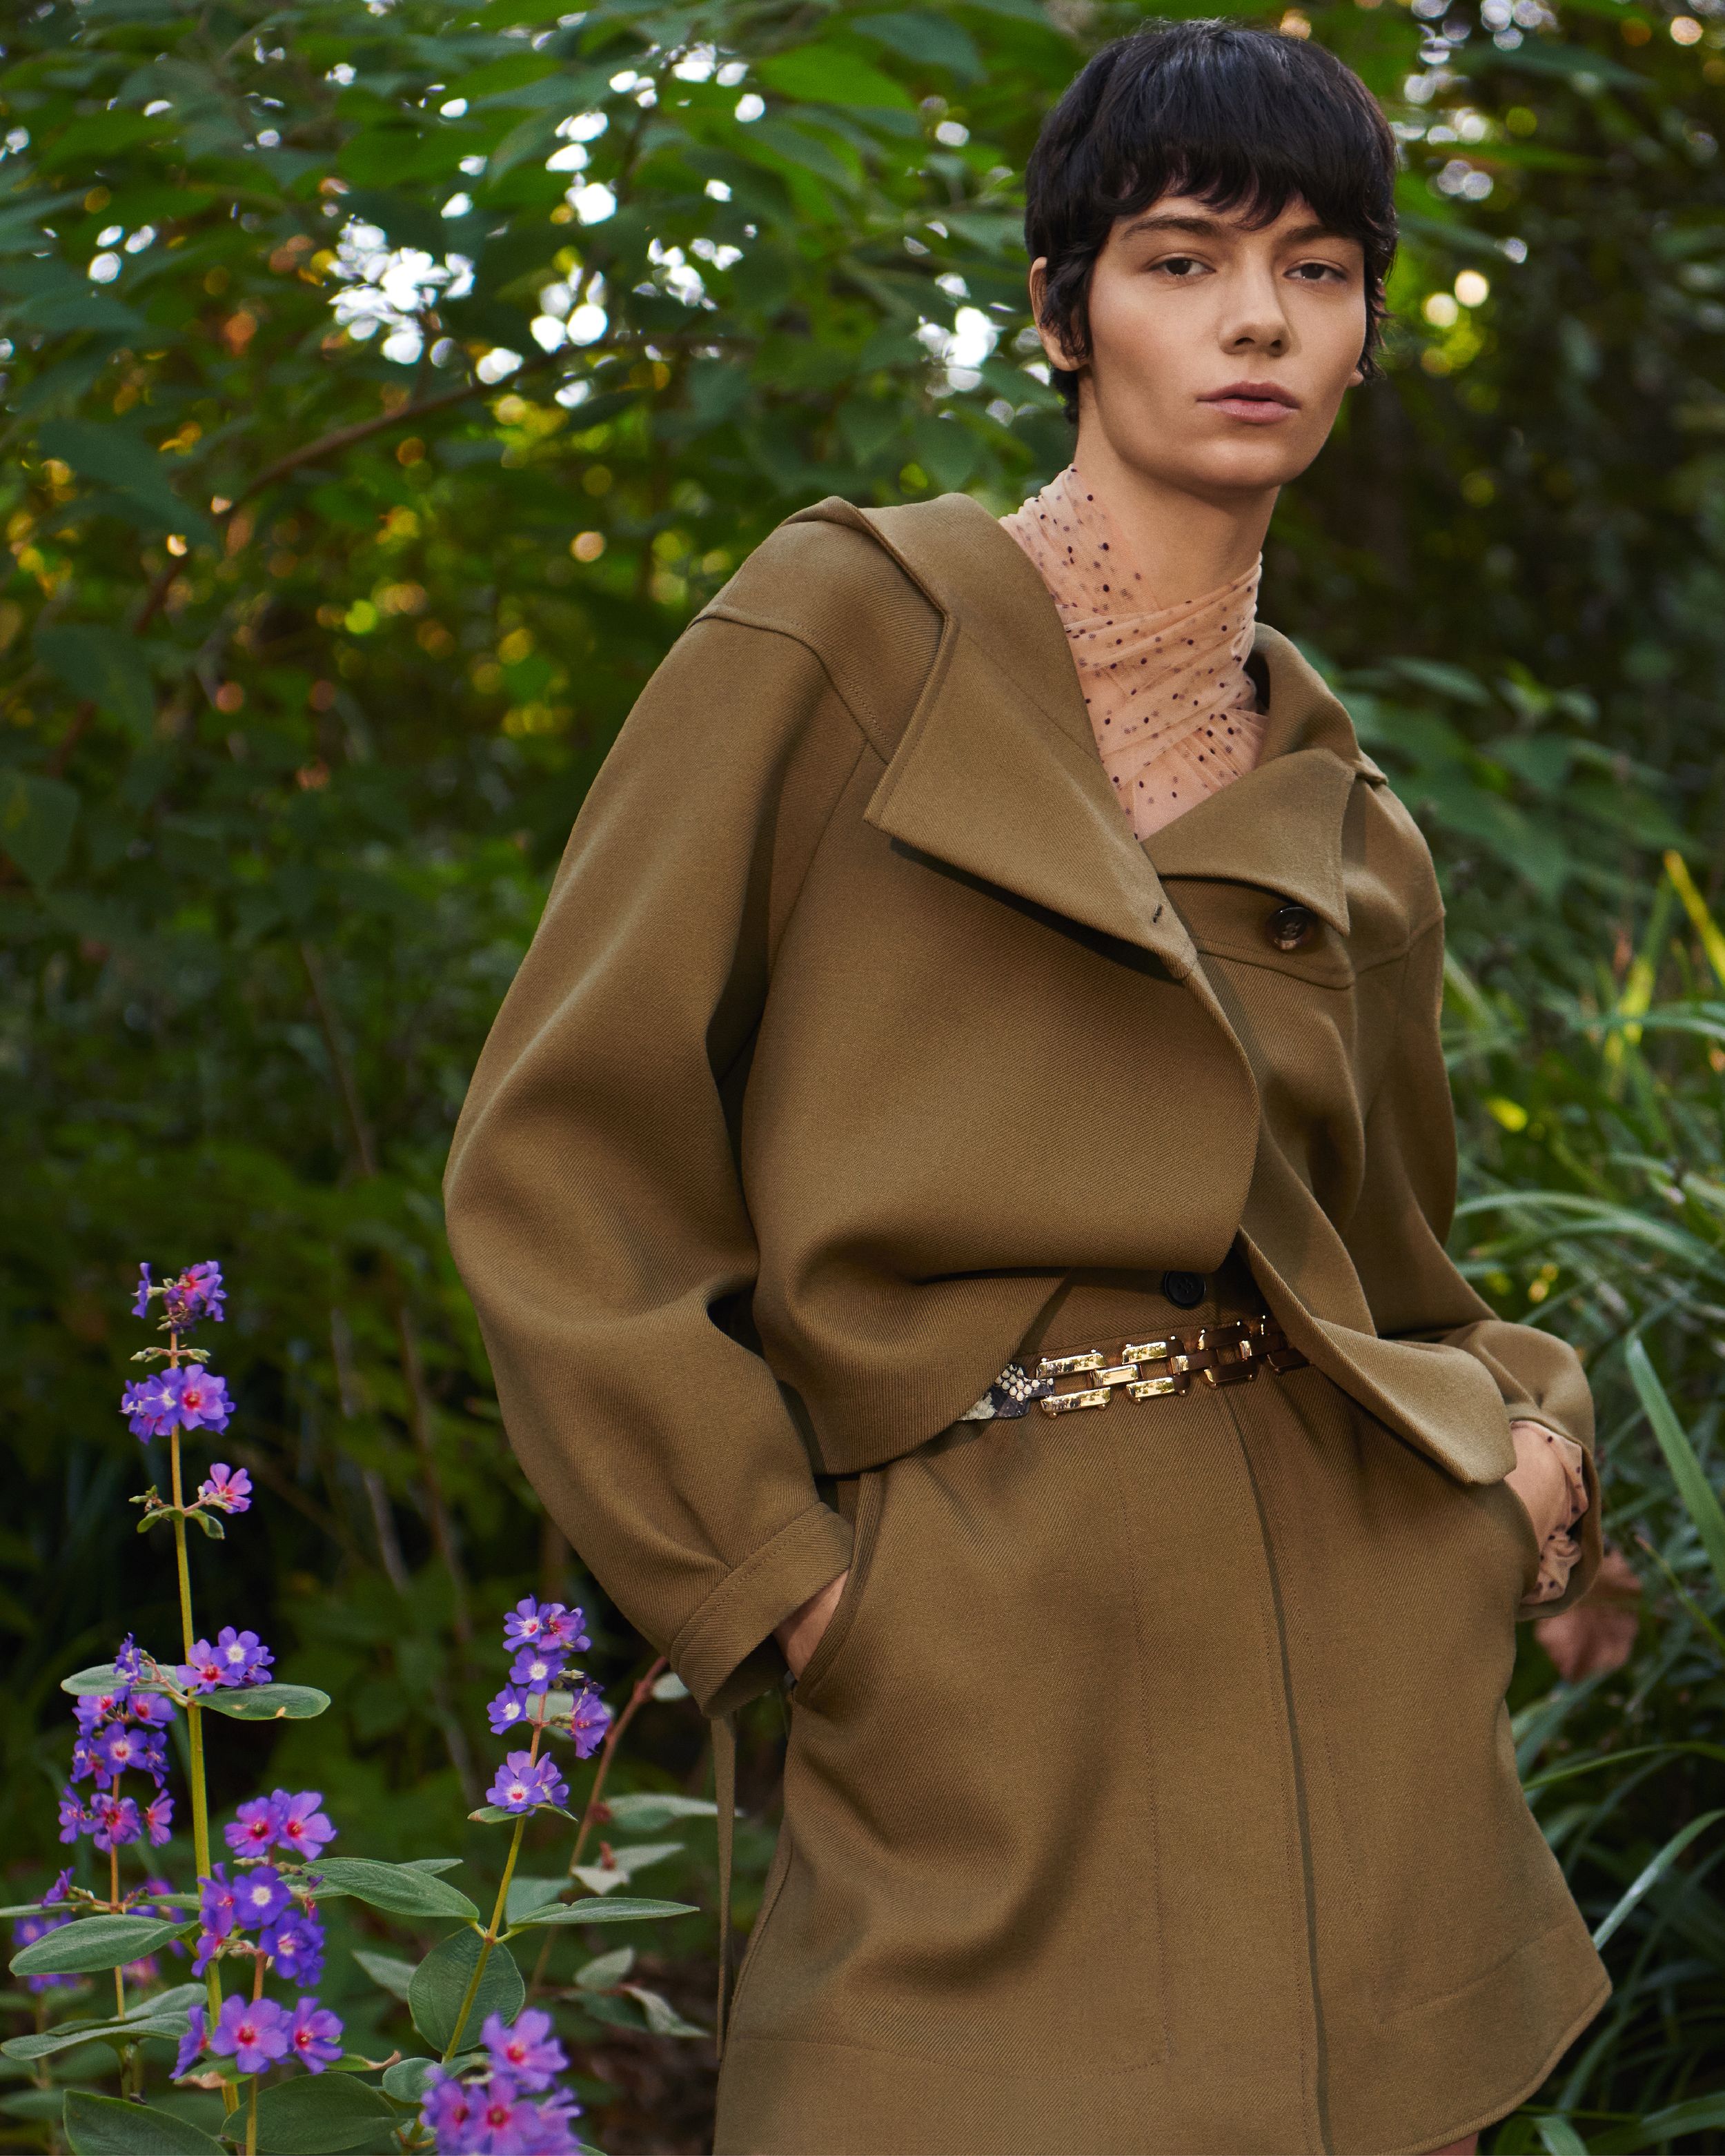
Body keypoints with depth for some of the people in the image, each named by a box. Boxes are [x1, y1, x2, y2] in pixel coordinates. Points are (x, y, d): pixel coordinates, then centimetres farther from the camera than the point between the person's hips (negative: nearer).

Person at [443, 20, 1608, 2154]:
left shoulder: (1348, 818, 13)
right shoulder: (854, 628, -1)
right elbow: (566, 1146, -5)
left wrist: (1521, 1424, 4)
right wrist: (762, 1578, -8)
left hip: (1356, 1646, 4)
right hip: (976, 1685, -4)